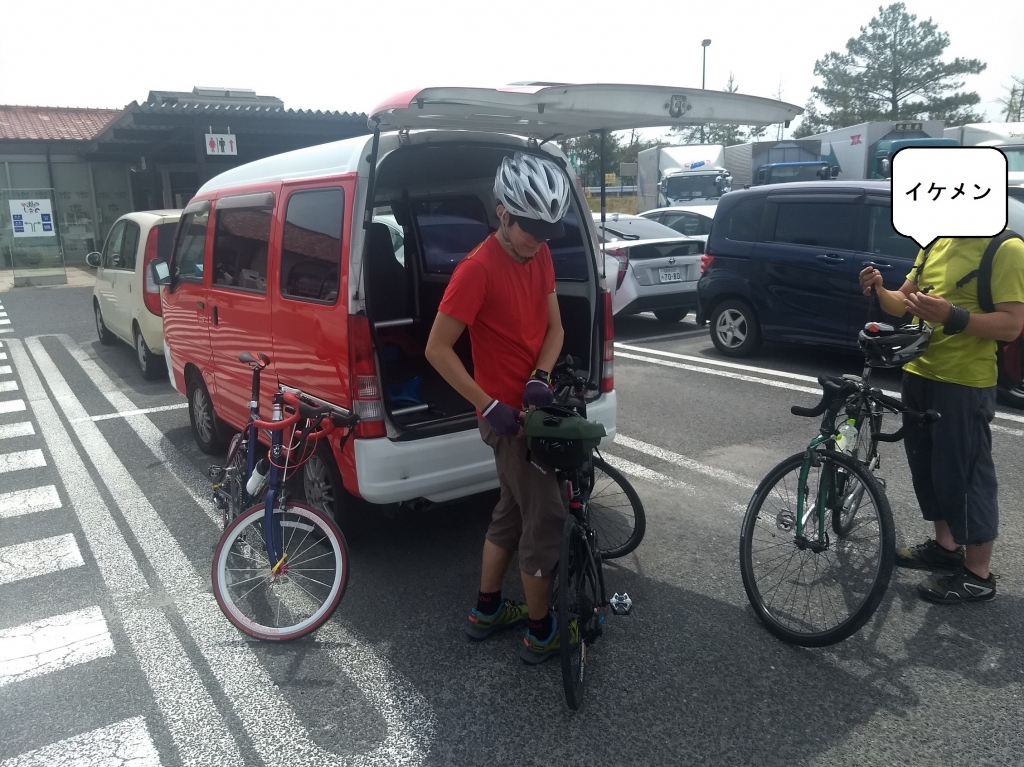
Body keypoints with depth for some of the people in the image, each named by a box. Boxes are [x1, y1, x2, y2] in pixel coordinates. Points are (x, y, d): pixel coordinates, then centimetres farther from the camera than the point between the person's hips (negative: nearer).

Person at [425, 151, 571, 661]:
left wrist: (539, 377, -13)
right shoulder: (478, 269, -21)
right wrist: (489, 405, -21)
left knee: (513, 512, 19)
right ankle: (540, 632, 20)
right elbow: (437, 348, -20)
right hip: (506, 415, -8)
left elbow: (554, 326, 6)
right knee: (546, 519, 1)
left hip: (535, 405, 8)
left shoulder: (539, 256, 4)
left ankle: (486, 611, 36)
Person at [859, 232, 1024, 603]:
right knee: (926, 466, 17)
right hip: (919, 374, 8)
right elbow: (903, 302, 15)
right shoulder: (936, 246, 12)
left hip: (965, 385, -8)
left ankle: (977, 575, 13)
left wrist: (952, 316, -31)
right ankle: (946, 545, 35)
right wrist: (879, 291, -6)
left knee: (964, 474, 0)